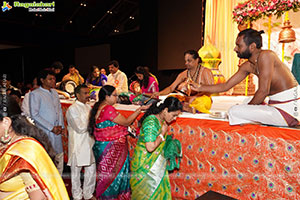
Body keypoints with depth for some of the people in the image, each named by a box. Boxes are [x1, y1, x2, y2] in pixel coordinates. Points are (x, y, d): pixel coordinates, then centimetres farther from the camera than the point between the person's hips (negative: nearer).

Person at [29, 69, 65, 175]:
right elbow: (34, 115, -12)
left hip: (57, 131, 6)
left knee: (59, 156, 13)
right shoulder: (35, 94, -8)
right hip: (44, 132, -6)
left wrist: (61, 126, 2)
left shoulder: (54, 92, 12)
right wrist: (51, 128, -12)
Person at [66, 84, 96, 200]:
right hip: (78, 145, -7)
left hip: (89, 143, 7)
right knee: (76, 171, 11)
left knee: (91, 170, 14)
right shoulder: (72, 109, -13)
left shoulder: (88, 107, 10)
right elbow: (80, 128, -18)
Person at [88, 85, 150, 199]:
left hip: (101, 146, 9)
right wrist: (140, 109, -11)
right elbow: (126, 122, -16)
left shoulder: (99, 107, 8)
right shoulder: (108, 109, -21)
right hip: (111, 149, -9)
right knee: (112, 175, 7)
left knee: (106, 174, 19)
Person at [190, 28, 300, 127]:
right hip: (276, 105, 9)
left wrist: (247, 108, -8)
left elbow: (264, 91, -21)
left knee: (234, 112, -18)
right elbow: (226, 86, 12)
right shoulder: (247, 66, 7)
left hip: (287, 109, -9)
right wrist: (200, 87, 12)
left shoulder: (265, 55, -17)